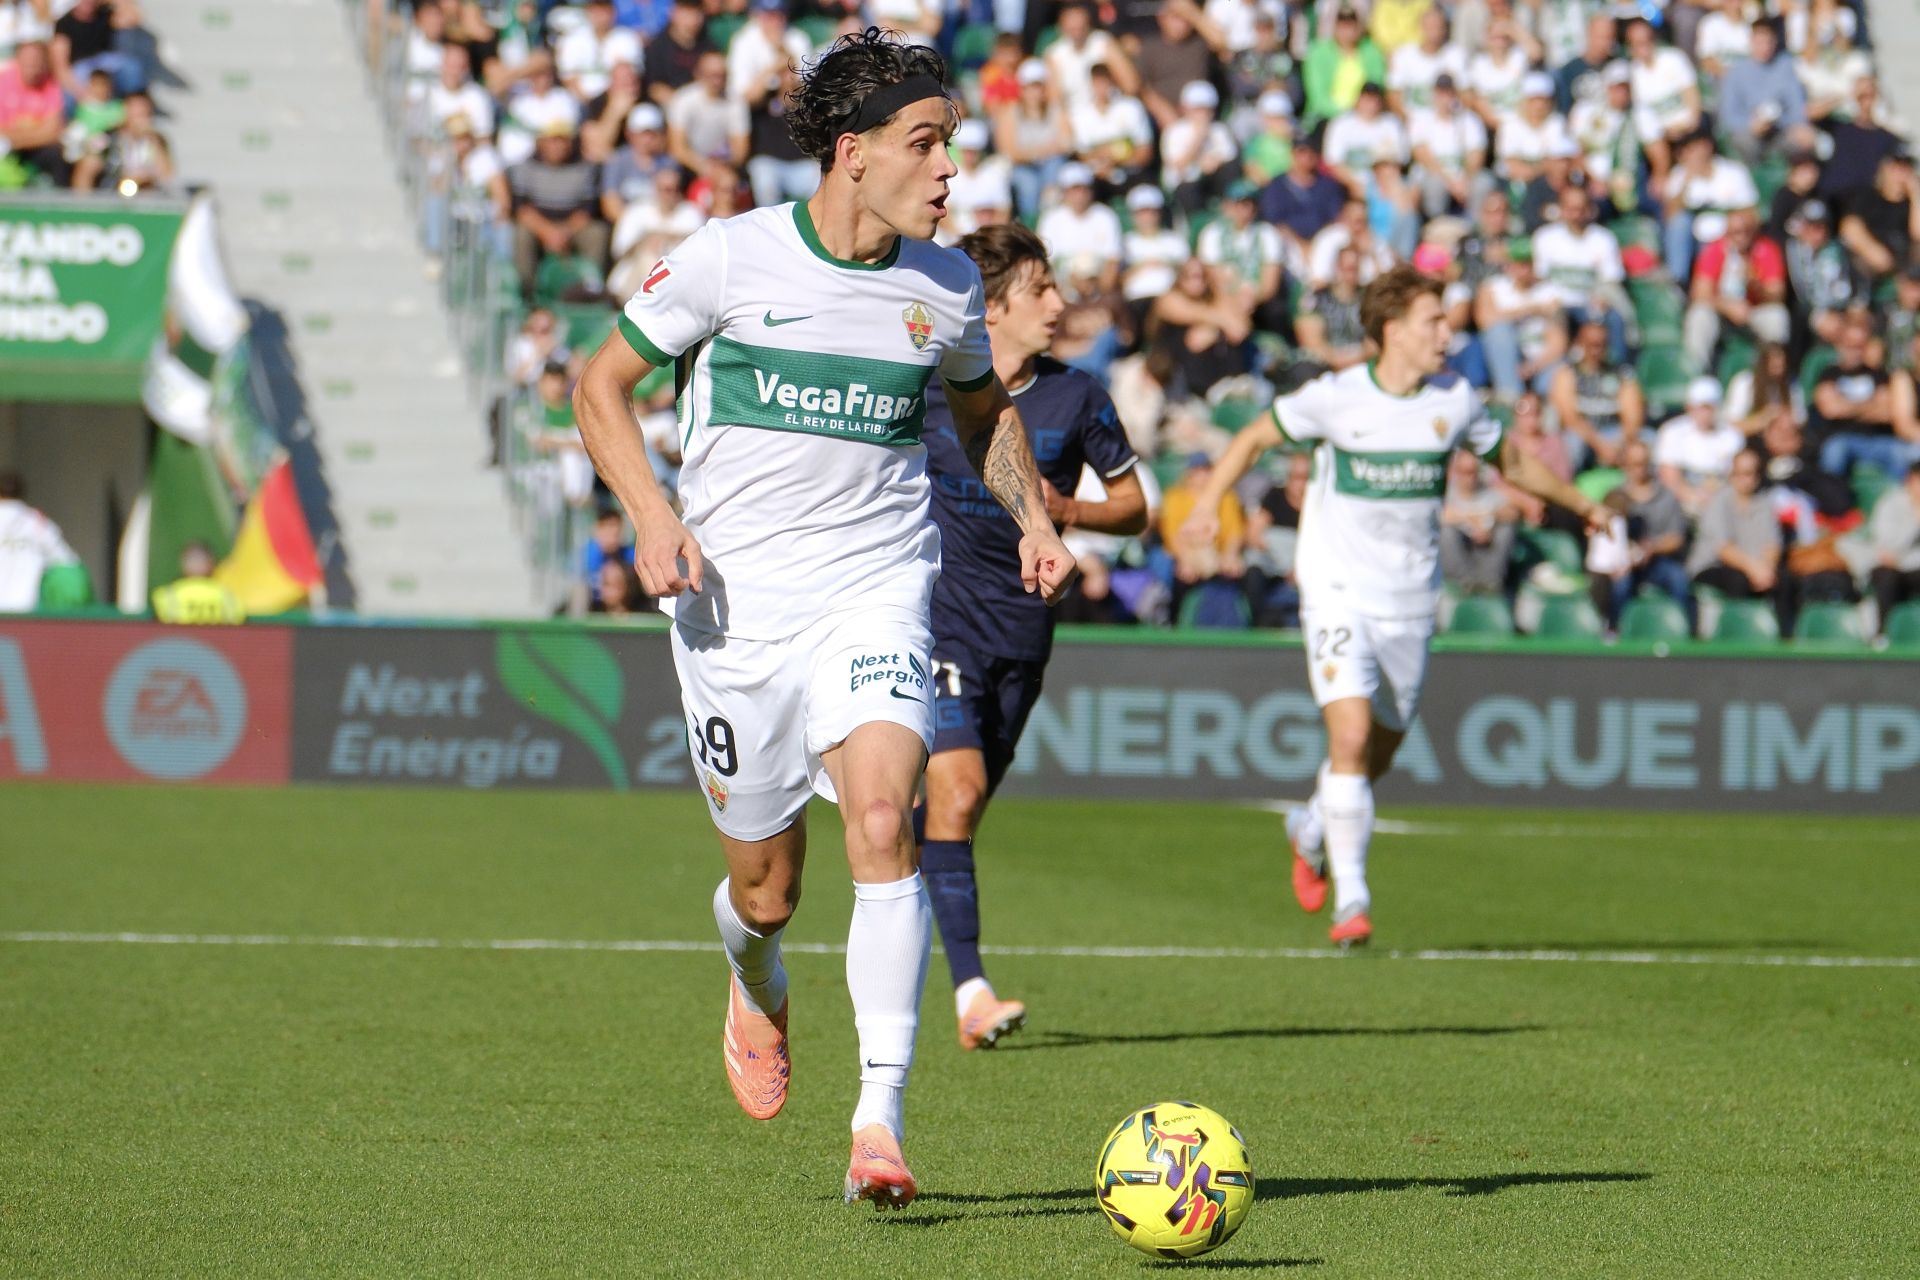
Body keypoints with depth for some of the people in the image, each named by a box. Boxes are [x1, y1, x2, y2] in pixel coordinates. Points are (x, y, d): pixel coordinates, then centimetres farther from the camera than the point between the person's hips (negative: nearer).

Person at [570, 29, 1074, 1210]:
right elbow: (603, 384, 3)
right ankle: (755, 984, 47)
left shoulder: (947, 289, 3)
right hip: (732, 603, -1)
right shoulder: (731, 258, -7)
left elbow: (985, 409, 23)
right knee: (766, 890, 7)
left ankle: (879, 1122, -22)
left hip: (874, 592, 1)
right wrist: (654, 518, -11)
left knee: (884, 822, -24)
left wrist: (1036, 520, 6)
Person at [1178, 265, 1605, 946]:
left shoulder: (1453, 400, 2)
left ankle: (1311, 827, 43)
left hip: (1411, 602, 4)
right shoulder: (1336, 397, -7)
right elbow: (1256, 437, 5)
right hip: (1338, 593, -4)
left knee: (1381, 750, 11)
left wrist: (1581, 505, 29)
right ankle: (1350, 898, -14)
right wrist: (1206, 505, -8)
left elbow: (1511, 460, 21)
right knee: (1350, 736, -19)